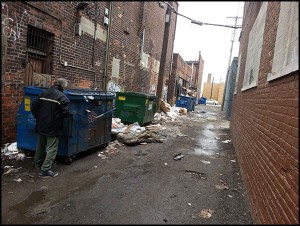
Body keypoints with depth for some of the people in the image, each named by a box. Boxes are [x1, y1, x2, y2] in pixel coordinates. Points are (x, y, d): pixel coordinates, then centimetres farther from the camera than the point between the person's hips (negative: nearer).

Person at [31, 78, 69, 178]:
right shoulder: (62, 97, -16)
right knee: (51, 149, 3)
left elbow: (33, 106, 5)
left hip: (41, 126, 7)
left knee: (40, 145, 25)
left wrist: (38, 117, 15)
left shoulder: (43, 93, 4)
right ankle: (45, 170, 5)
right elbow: (65, 113, -19)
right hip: (53, 128, -7)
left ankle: (38, 163, 45)